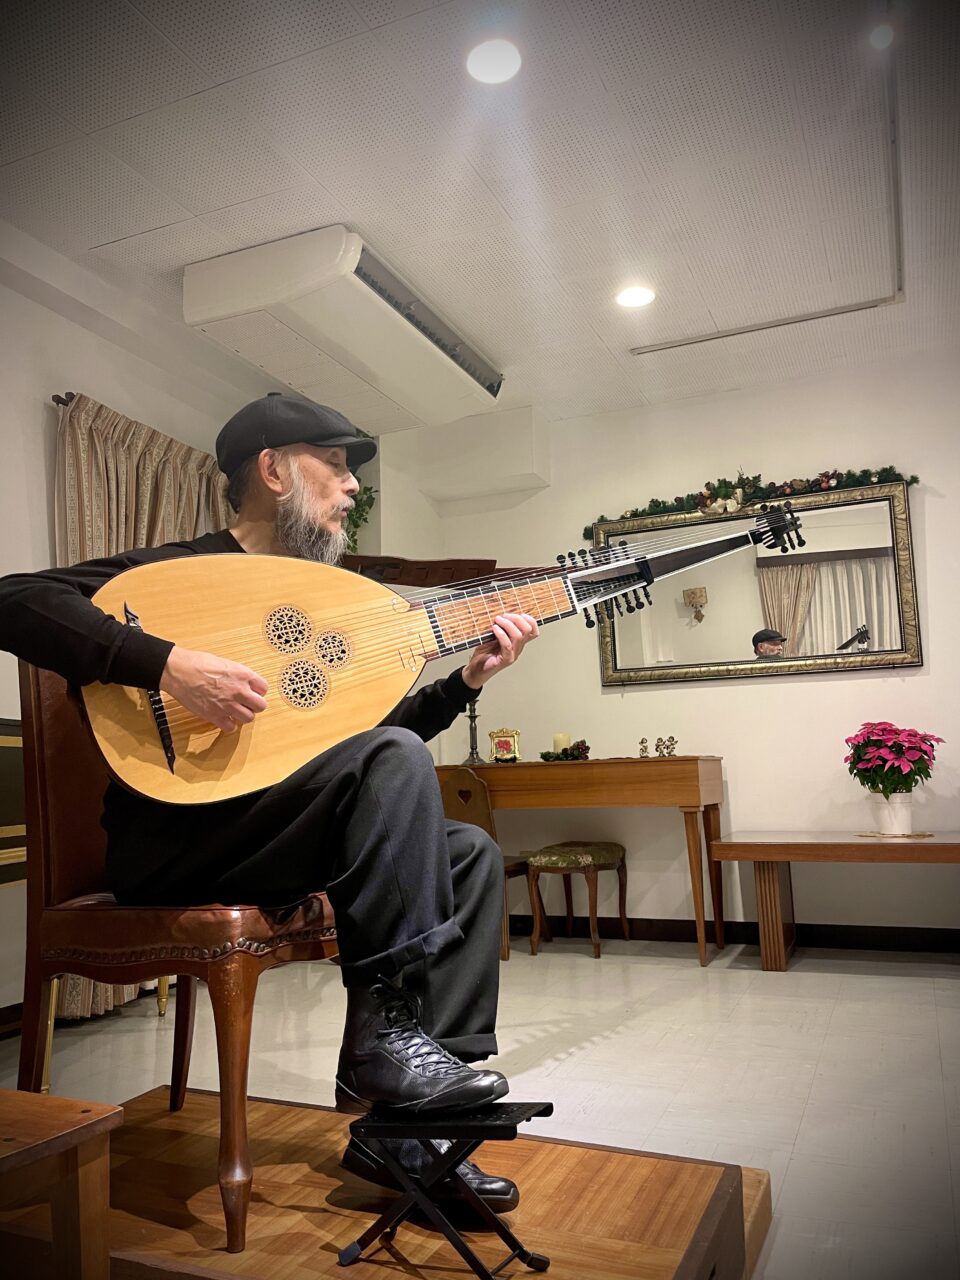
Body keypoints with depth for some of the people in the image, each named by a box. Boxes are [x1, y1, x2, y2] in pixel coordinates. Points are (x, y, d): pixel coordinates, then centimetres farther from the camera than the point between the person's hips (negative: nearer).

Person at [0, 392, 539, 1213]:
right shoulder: (182, 569, -6)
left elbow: (359, 733, 20)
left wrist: (467, 680, 9)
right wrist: (169, 664, -31)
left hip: (271, 838, 8)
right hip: (172, 842, -8)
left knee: (472, 855, -4)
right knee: (395, 761, -27)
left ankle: (406, 1126, -7)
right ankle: (381, 1037, -16)